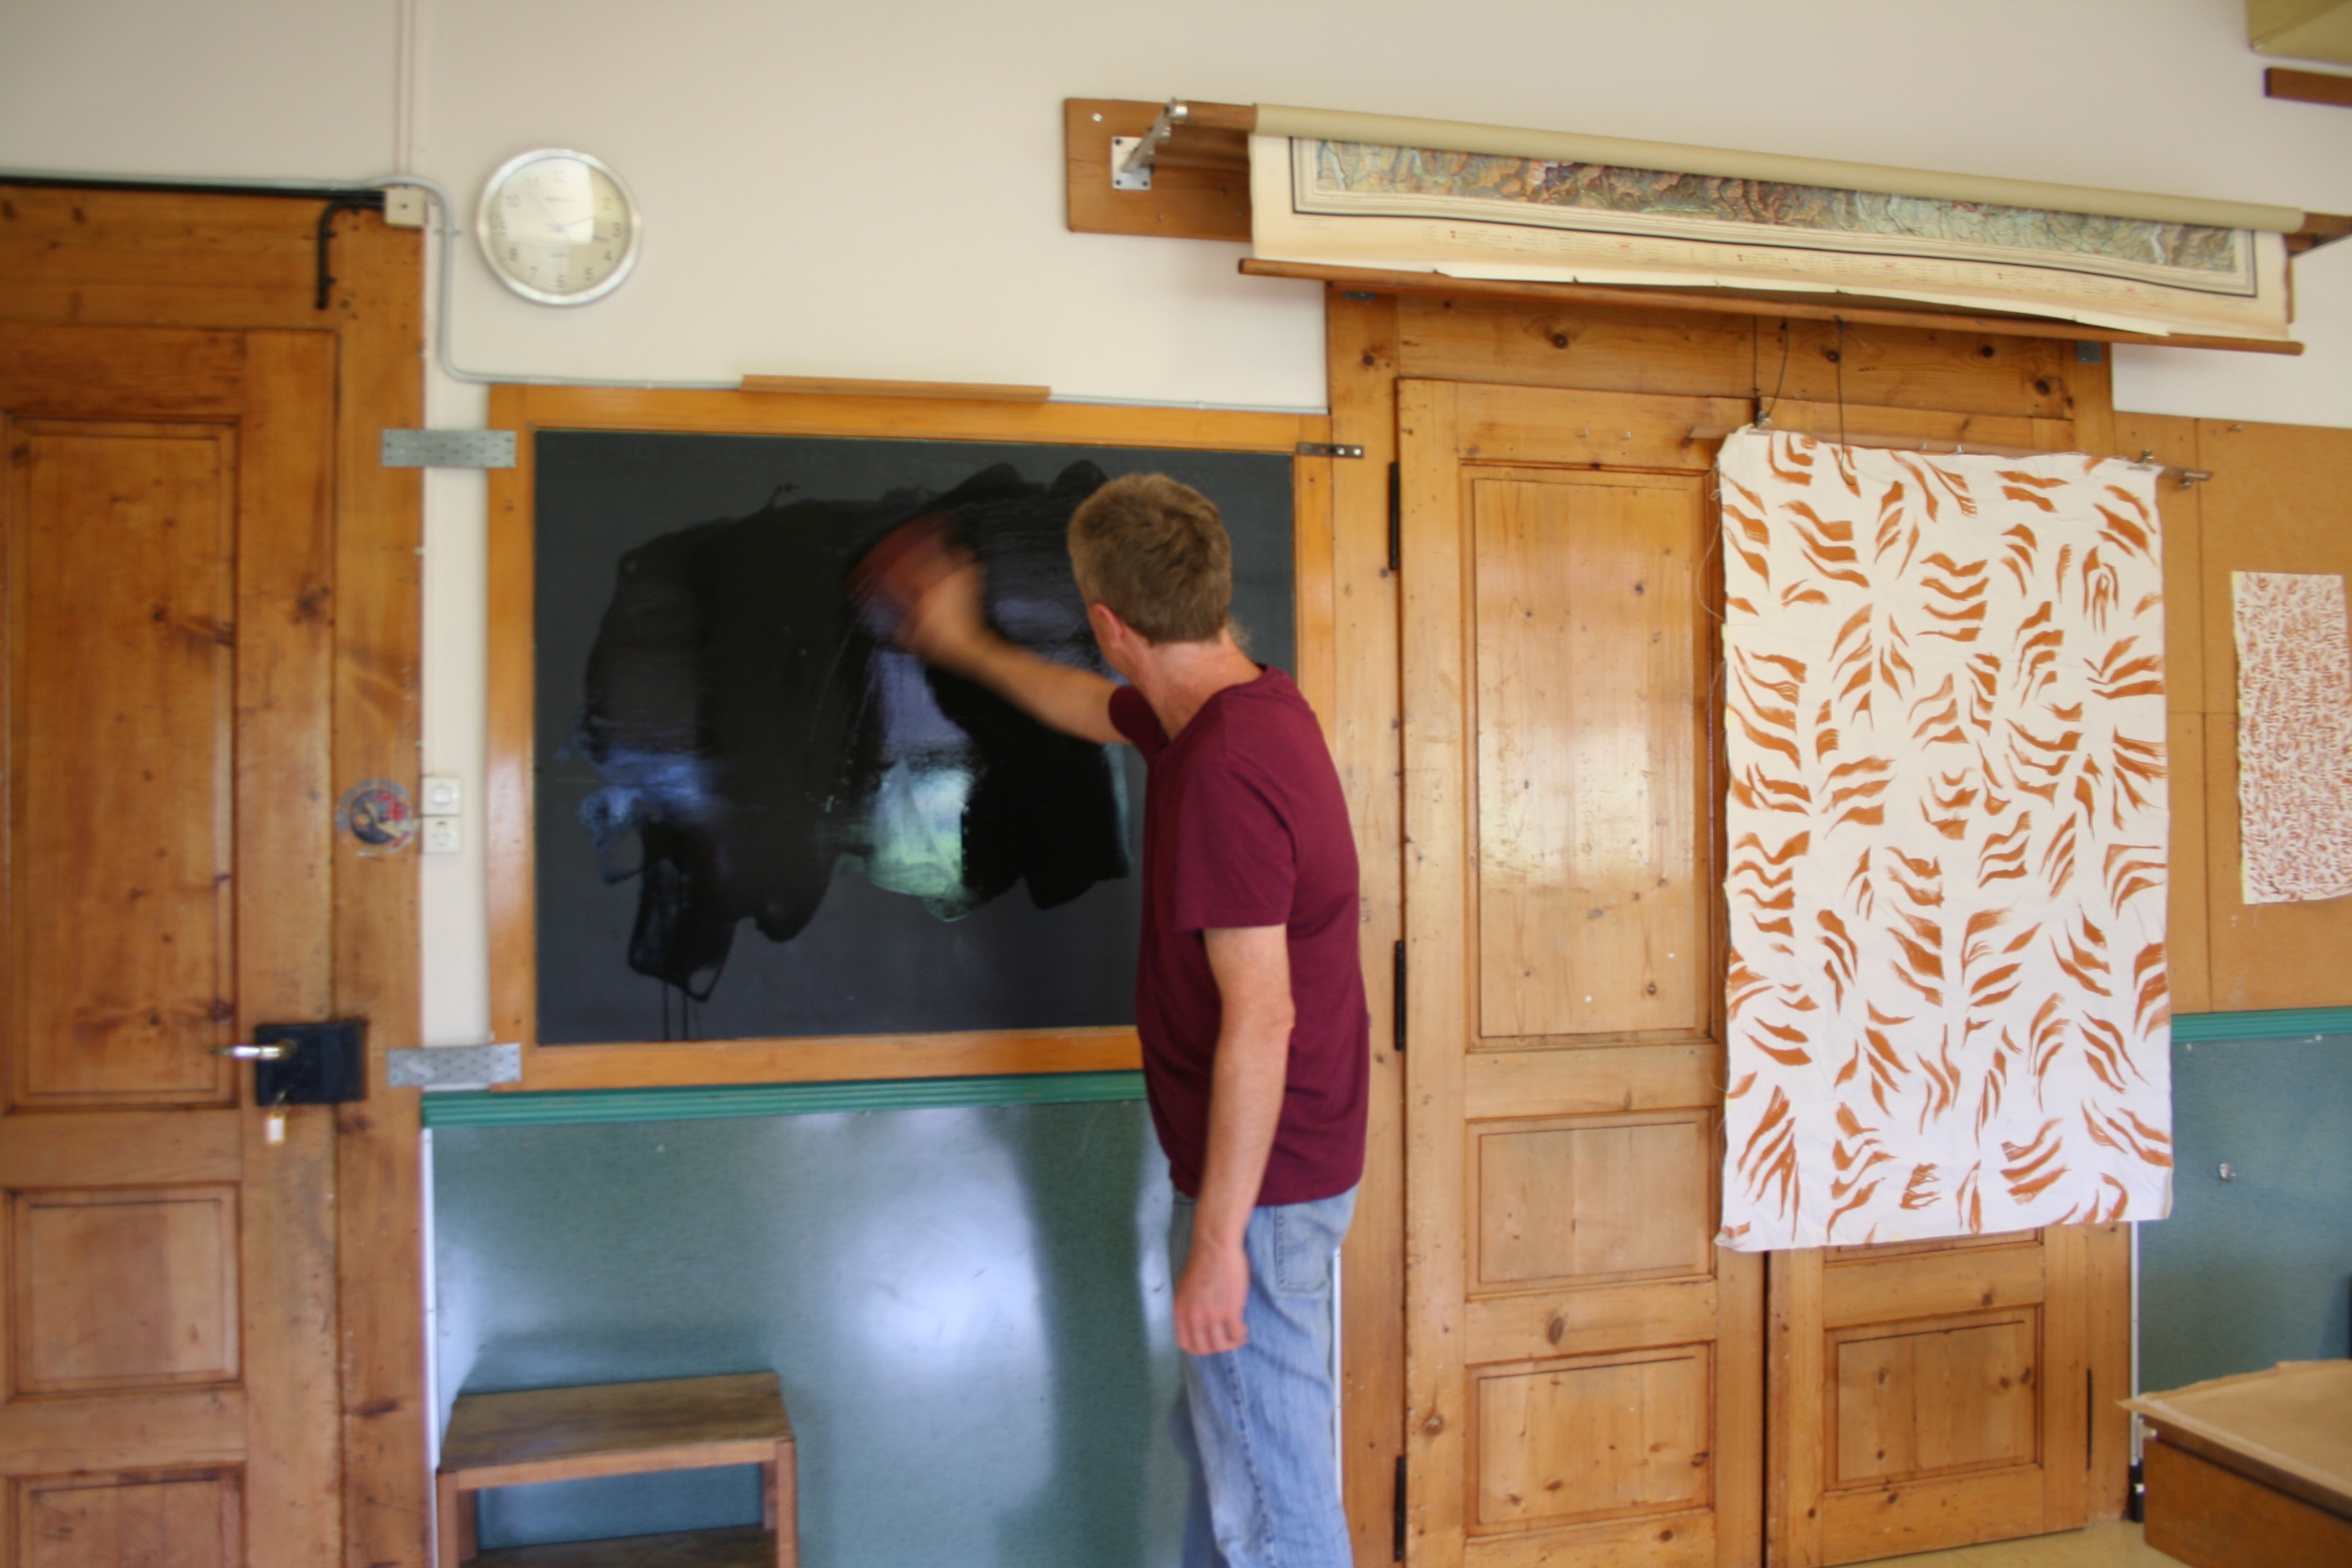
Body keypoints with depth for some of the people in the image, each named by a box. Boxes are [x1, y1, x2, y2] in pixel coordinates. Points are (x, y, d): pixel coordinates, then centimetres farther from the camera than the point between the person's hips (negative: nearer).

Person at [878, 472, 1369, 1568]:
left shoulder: (1222, 772, -27)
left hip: (1260, 1185, -10)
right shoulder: (1246, 707, 5)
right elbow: (1094, 708, 26)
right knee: (1220, 1433, 25)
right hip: (1286, 1162, 10)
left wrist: (1218, 1239, -24)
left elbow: (1259, 1019, -29)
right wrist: (967, 646, 37)